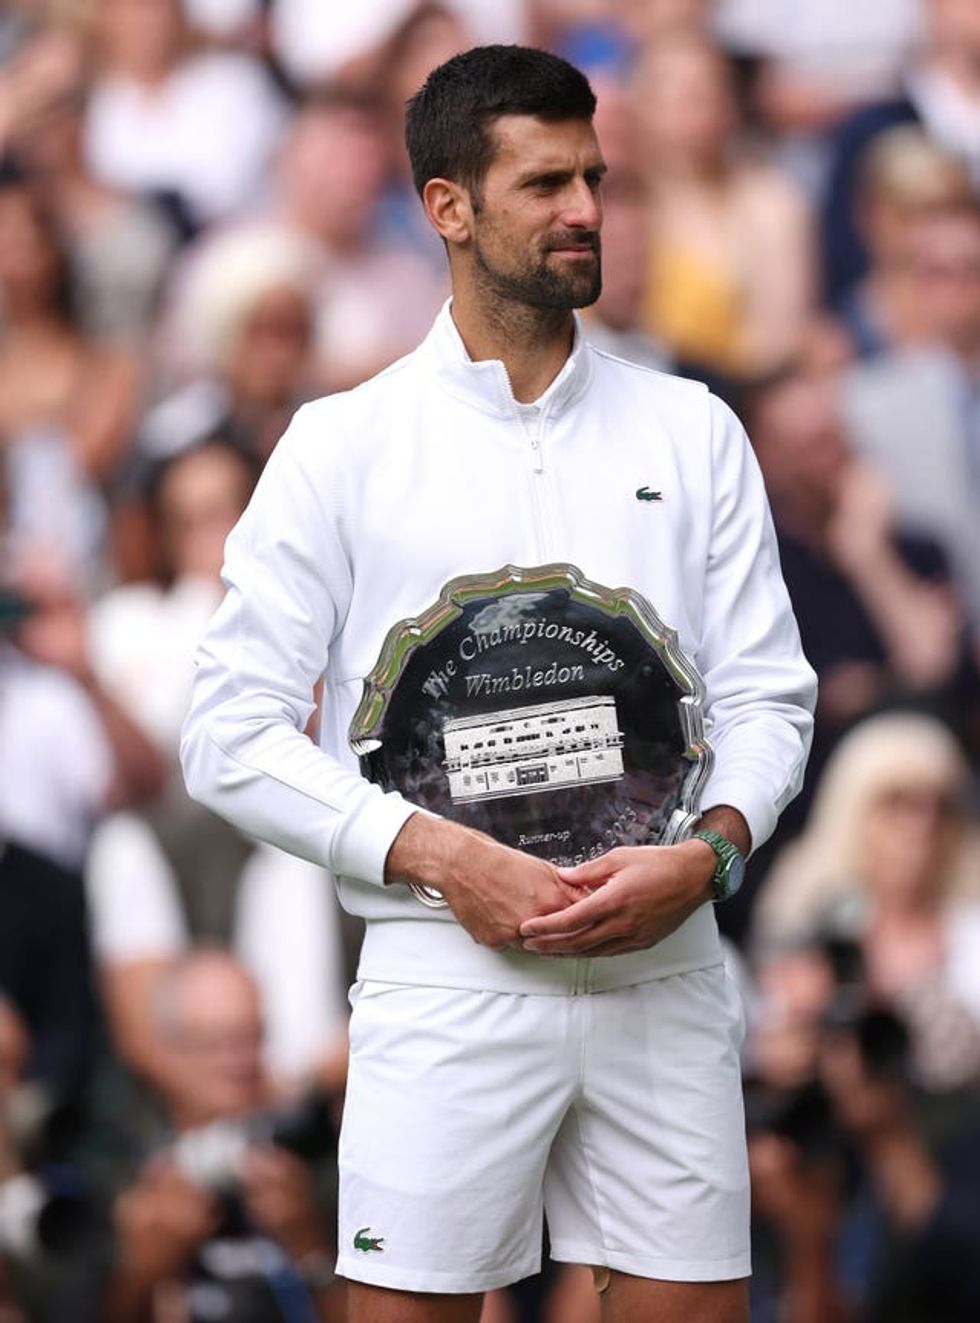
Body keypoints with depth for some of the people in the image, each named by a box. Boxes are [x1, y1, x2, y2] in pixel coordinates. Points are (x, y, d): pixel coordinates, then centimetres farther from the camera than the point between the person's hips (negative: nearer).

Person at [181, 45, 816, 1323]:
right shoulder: (345, 447, 2)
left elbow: (768, 693, 9)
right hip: (447, 970, -2)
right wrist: (446, 858, -13)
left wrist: (707, 854, -12)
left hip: (662, 967, 2)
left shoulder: (692, 434, 10)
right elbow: (233, 736, -2)